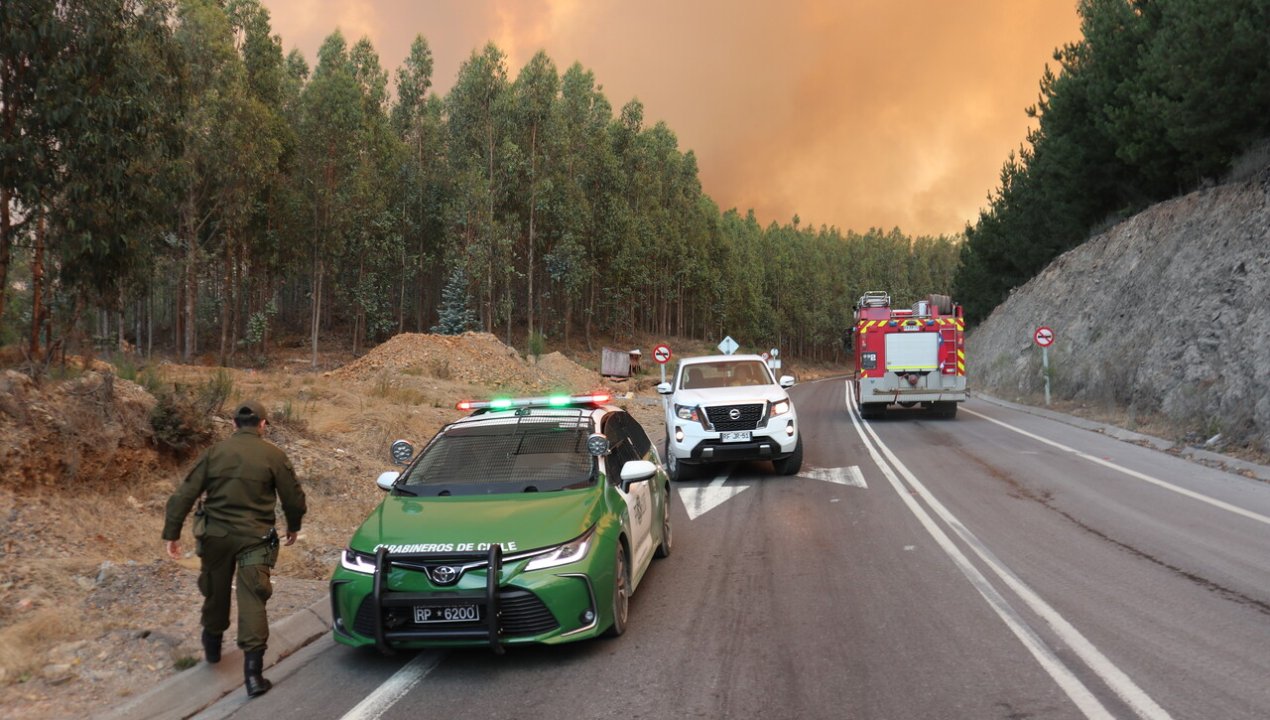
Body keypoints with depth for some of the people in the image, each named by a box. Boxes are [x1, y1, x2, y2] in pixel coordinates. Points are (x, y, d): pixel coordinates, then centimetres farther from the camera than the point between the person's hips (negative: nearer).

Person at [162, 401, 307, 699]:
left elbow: (184, 495, -2)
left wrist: (172, 533, 3)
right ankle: (253, 672, -12)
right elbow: (294, 498, 1)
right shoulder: (273, 456, -4)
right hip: (255, 537, -2)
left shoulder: (214, 452, 1)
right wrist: (293, 527, 19)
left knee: (215, 592, 22)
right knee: (252, 598, -4)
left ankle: (212, 646, 41)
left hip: (216, 534, 2)